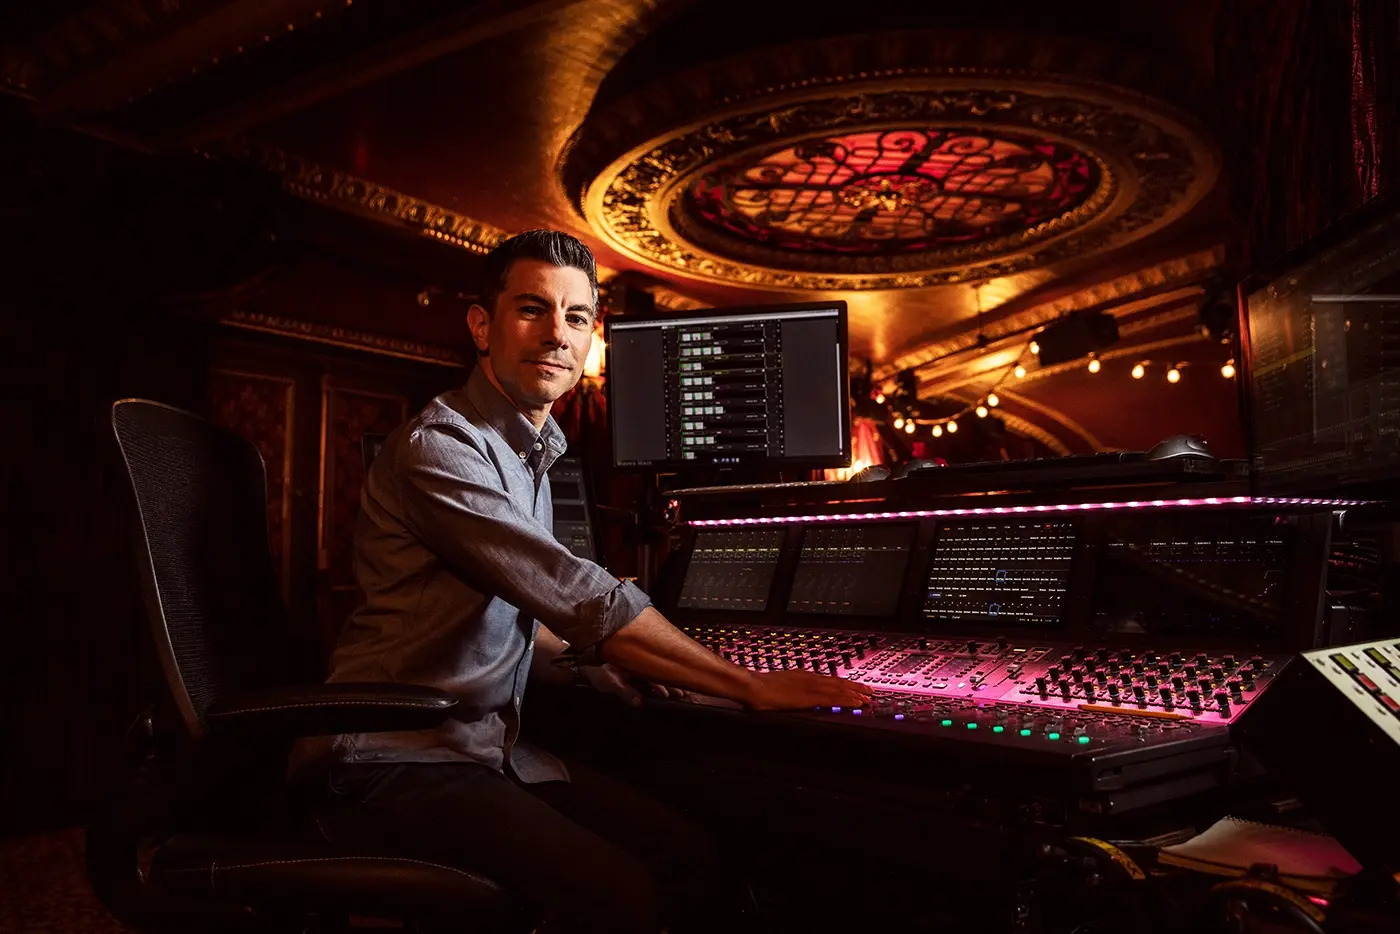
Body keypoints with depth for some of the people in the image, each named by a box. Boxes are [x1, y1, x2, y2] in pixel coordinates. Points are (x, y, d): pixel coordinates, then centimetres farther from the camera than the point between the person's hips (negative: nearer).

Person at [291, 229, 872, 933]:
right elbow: (582, 600, -24)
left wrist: (609, 667, 8)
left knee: (684, 854, -6)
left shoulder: (527, 456, 14)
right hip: (394, 762, -8)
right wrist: (750, 686, -19)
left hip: (488, 746, 9)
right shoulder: (439, 446, -17)